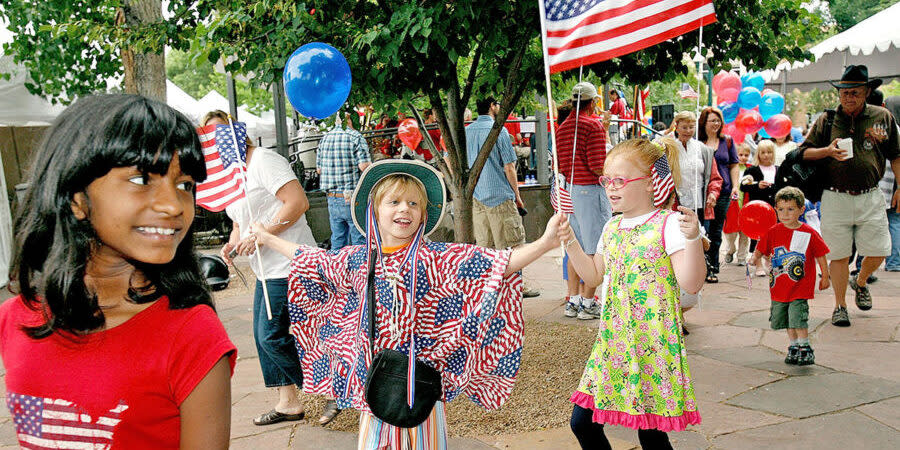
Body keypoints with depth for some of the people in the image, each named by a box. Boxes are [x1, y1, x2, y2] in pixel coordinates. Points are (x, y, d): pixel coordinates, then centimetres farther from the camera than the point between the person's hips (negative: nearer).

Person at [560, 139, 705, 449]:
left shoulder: (668, 225, -12)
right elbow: (594, 275, 20)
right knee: (582, 423, 8)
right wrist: (569, 241, 12)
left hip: (653, 344, -7)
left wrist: (692, 238, -30)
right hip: (613, 340, 7)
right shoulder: (612, 228, 11)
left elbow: (691, 284, -18)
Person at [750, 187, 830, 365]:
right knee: (785, 320, 13)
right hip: (779, 287, 4)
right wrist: (755, 259, -14)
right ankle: (794, 346, 29)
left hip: (800, 288, -4)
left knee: (798, 319, -12)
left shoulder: (809, 233, -7)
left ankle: (805, 349, 2)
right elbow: (761, 250, 7)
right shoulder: (773, 232, 0)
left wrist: (825, 277, 6)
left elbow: (820, 255, 2)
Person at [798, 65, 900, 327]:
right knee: (839, 255, 2)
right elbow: (805, 152, 6)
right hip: (835, 198, -1)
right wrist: (828, 151, -13)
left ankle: (860, 283, 34)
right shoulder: (826, 121, 4)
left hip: (870, 197, 1)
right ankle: (840, 306, 16)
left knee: (879, 252, 2)